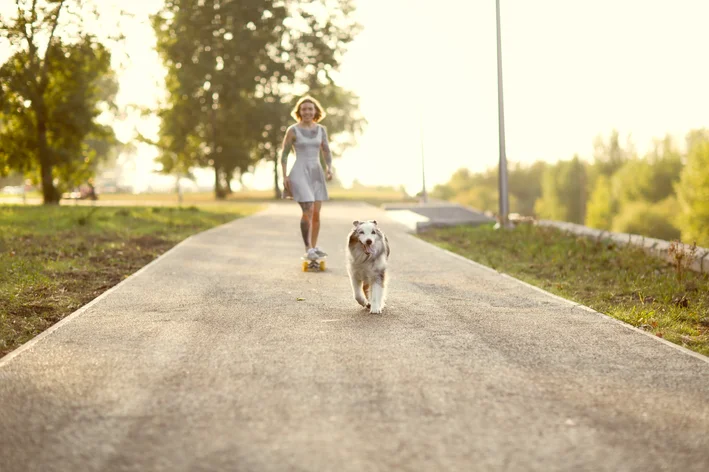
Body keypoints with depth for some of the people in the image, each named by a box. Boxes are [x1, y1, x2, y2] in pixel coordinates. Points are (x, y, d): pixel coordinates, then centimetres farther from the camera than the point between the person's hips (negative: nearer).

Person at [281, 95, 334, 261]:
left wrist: (329, 168, -8)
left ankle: (314, 247, 18)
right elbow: (284, 154, -2)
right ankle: (308, 249, -6)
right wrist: (284, 177, -8)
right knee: (308, 211, -15)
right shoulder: (293, 130, -5)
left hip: (317, 173, 5)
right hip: (300, 173, -5)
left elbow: (327, 152, 10)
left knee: (316, 213, 5)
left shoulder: (321, 130, 7)